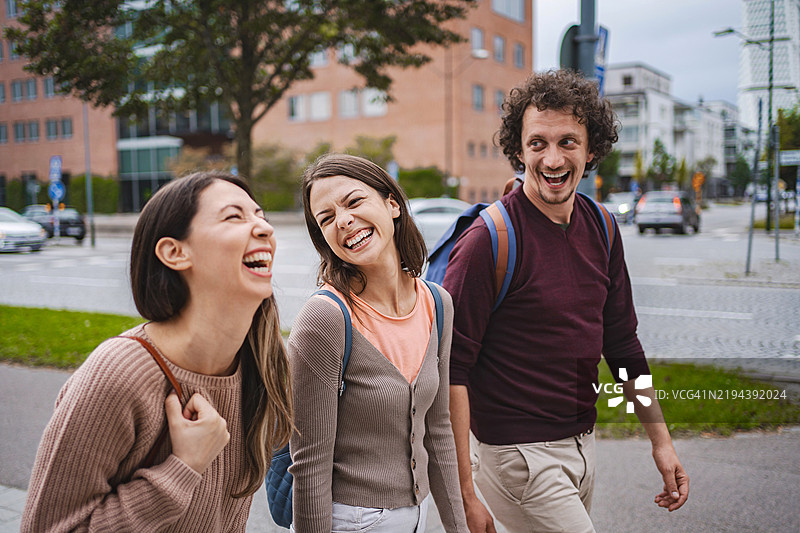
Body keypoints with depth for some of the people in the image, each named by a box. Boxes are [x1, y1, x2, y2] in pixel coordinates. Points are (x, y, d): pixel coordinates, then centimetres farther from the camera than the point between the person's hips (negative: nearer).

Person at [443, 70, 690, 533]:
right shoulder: (487, 240, -18)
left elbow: (622, 344, 12)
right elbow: (453, 370, -19)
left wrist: (661, 440, 12)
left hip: (582, 442, 7)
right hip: (518, 454, -7)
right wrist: (464, 494, -20)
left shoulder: (601, 230, 3)